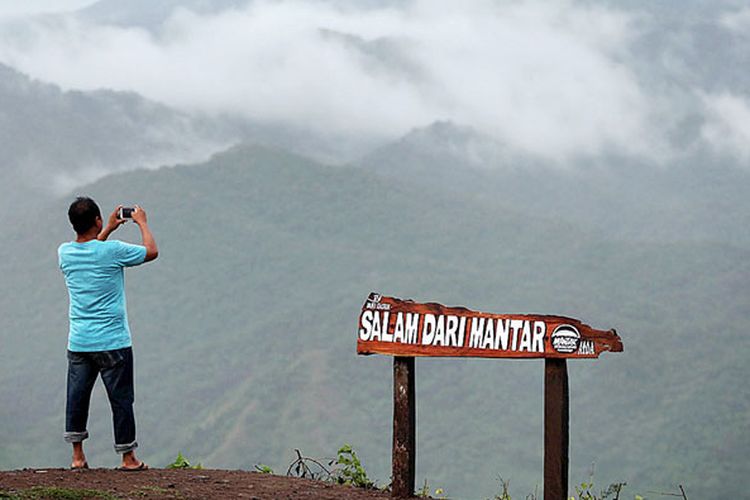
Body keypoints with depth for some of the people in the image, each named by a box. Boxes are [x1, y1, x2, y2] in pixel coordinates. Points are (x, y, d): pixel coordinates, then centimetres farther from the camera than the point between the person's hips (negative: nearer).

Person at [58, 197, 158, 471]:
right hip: (112, 342, -4)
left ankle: (77, 456, 15)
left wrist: (108, 230, 29)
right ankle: (128, 458, 11)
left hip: (78, 342, 4)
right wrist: (142, 222, 14)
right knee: (121, 399, 5)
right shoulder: (113, 251, -14)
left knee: (76, 397, 12)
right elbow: (151, 252, 1)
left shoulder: (65, 253, 1)